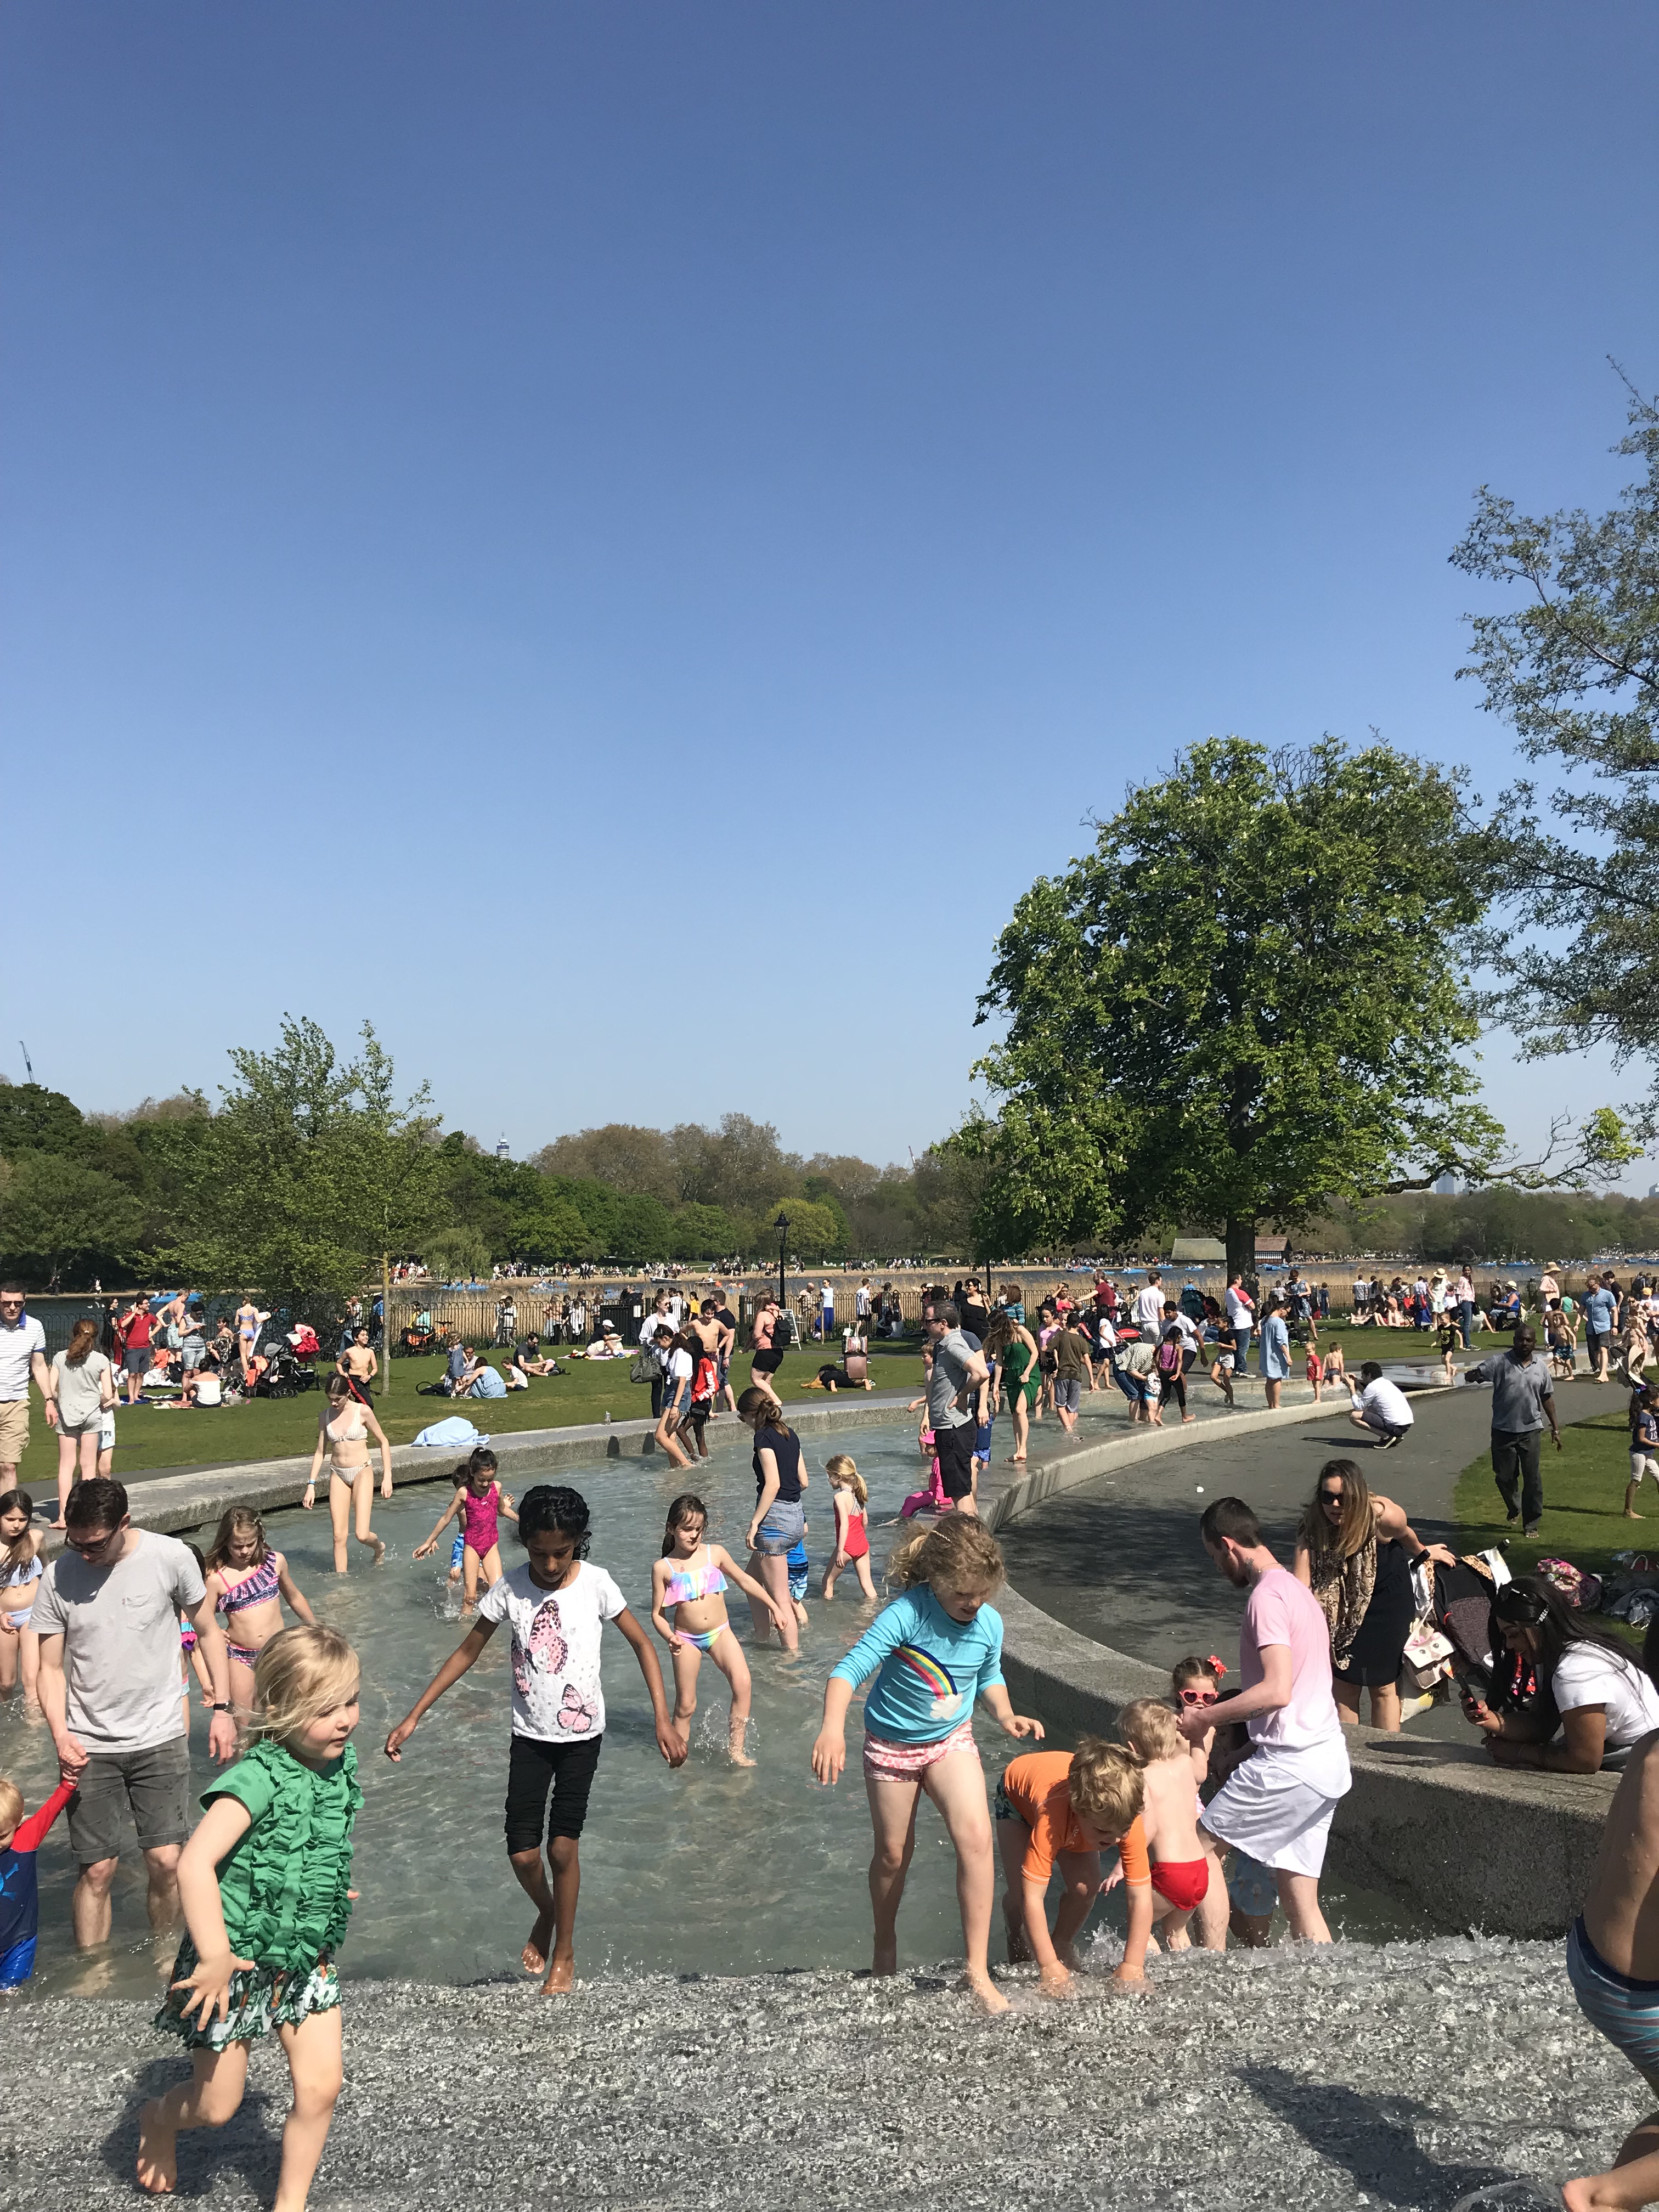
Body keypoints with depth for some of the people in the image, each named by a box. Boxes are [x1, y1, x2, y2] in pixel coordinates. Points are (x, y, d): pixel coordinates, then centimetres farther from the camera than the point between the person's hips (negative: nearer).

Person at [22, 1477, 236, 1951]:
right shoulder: (58, 1576, -7)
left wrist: (222, 1707, 0)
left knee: (167, 1862, 0)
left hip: (161, 1738, 0)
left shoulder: (170, 1557, -10)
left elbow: (208, 1631, 2)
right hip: (90, 1747, 0)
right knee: (98, 1870, 2)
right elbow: (51, 1668, -1)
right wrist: (60, 1733, -17)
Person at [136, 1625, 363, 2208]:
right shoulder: (259, 1777, -28)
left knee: (319, 2089, 2)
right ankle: (157, 2120, 45)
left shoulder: (341, 1761, -5)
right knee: (216, 2107, 12)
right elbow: (195, 1864, -36)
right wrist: (215, 1957, -35)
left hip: (307, 1961, 6)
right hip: (237, 1964, -5)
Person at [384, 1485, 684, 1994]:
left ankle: (564, 1952, 21)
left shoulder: (595, 1583, -15)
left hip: (581, 1734, -2)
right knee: (522, 1852, -1)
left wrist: (664, 1718, -14)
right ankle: (547, 1913, 34)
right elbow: (467, 1652, 0)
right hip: (530, 1735, 2)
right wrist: (413, 1717, -1)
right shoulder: (509, 1588, -11)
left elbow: (641, 1645, -7)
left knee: (563, 1846, -4)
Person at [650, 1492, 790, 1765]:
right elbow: (657, 1613, -1)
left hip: (720, 1632, 1)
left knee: (742, 1684, -19)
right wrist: (670, 1638, -20)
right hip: (686, 1639, -1)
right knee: (685, 1705, 3)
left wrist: (774, 1607, 11)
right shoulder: (663, 1568, -6)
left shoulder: (715, 1553, -2)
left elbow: (744, 1581, 11)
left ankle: (736, 1749, -7)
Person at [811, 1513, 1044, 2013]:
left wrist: (1005, 1714, -9)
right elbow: (850, 1669, -36)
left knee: (976, 1837, -18)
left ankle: (978, 1970, -8)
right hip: (892, 1744, -2)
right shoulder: (907, 1614, -29)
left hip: (951, 1741, 3)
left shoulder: (990, 1623, -13)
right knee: (893, 1853, 12)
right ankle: (885, 1946, 41)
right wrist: (833, 1727, -52)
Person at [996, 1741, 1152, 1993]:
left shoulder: (1129, 1819, -37)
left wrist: (1132, 1965, -35)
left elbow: (1141, 1895, -32)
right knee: (1019, 1891, -17)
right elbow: (1032, 1897, -45)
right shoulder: (1051, 1816, -48)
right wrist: (1049, 1967, -46)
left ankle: (1063, 1946, 15)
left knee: (1086, 1887, -14)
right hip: (1017, 1789, -3)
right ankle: (1018, 1951, 15)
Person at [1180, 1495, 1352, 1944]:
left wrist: (1205, 1718, -15)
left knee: (1202, 1847, 0)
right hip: (1327, 1760, 10)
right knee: (1300, 1904, 12)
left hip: (1289, 1763, -10)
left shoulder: (1267, 1595, -13)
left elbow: (1277, 1691, -23)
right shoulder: (1297, 1589, 18)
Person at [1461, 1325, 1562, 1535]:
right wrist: (1472, 1375, -41)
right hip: (1503, 1430, -1)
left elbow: (1547, 1398, 14)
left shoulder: (1541, 1367, 6)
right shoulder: (1499, 1362, -5)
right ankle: (1514, 1508, 37)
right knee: (1504, 1476, 8)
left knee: (1533, 1479, 0)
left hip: (1531, 1431, 1)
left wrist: (1555, 1427, 14)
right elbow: (1475, 1374, -15)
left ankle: (1531, 1524, 10)